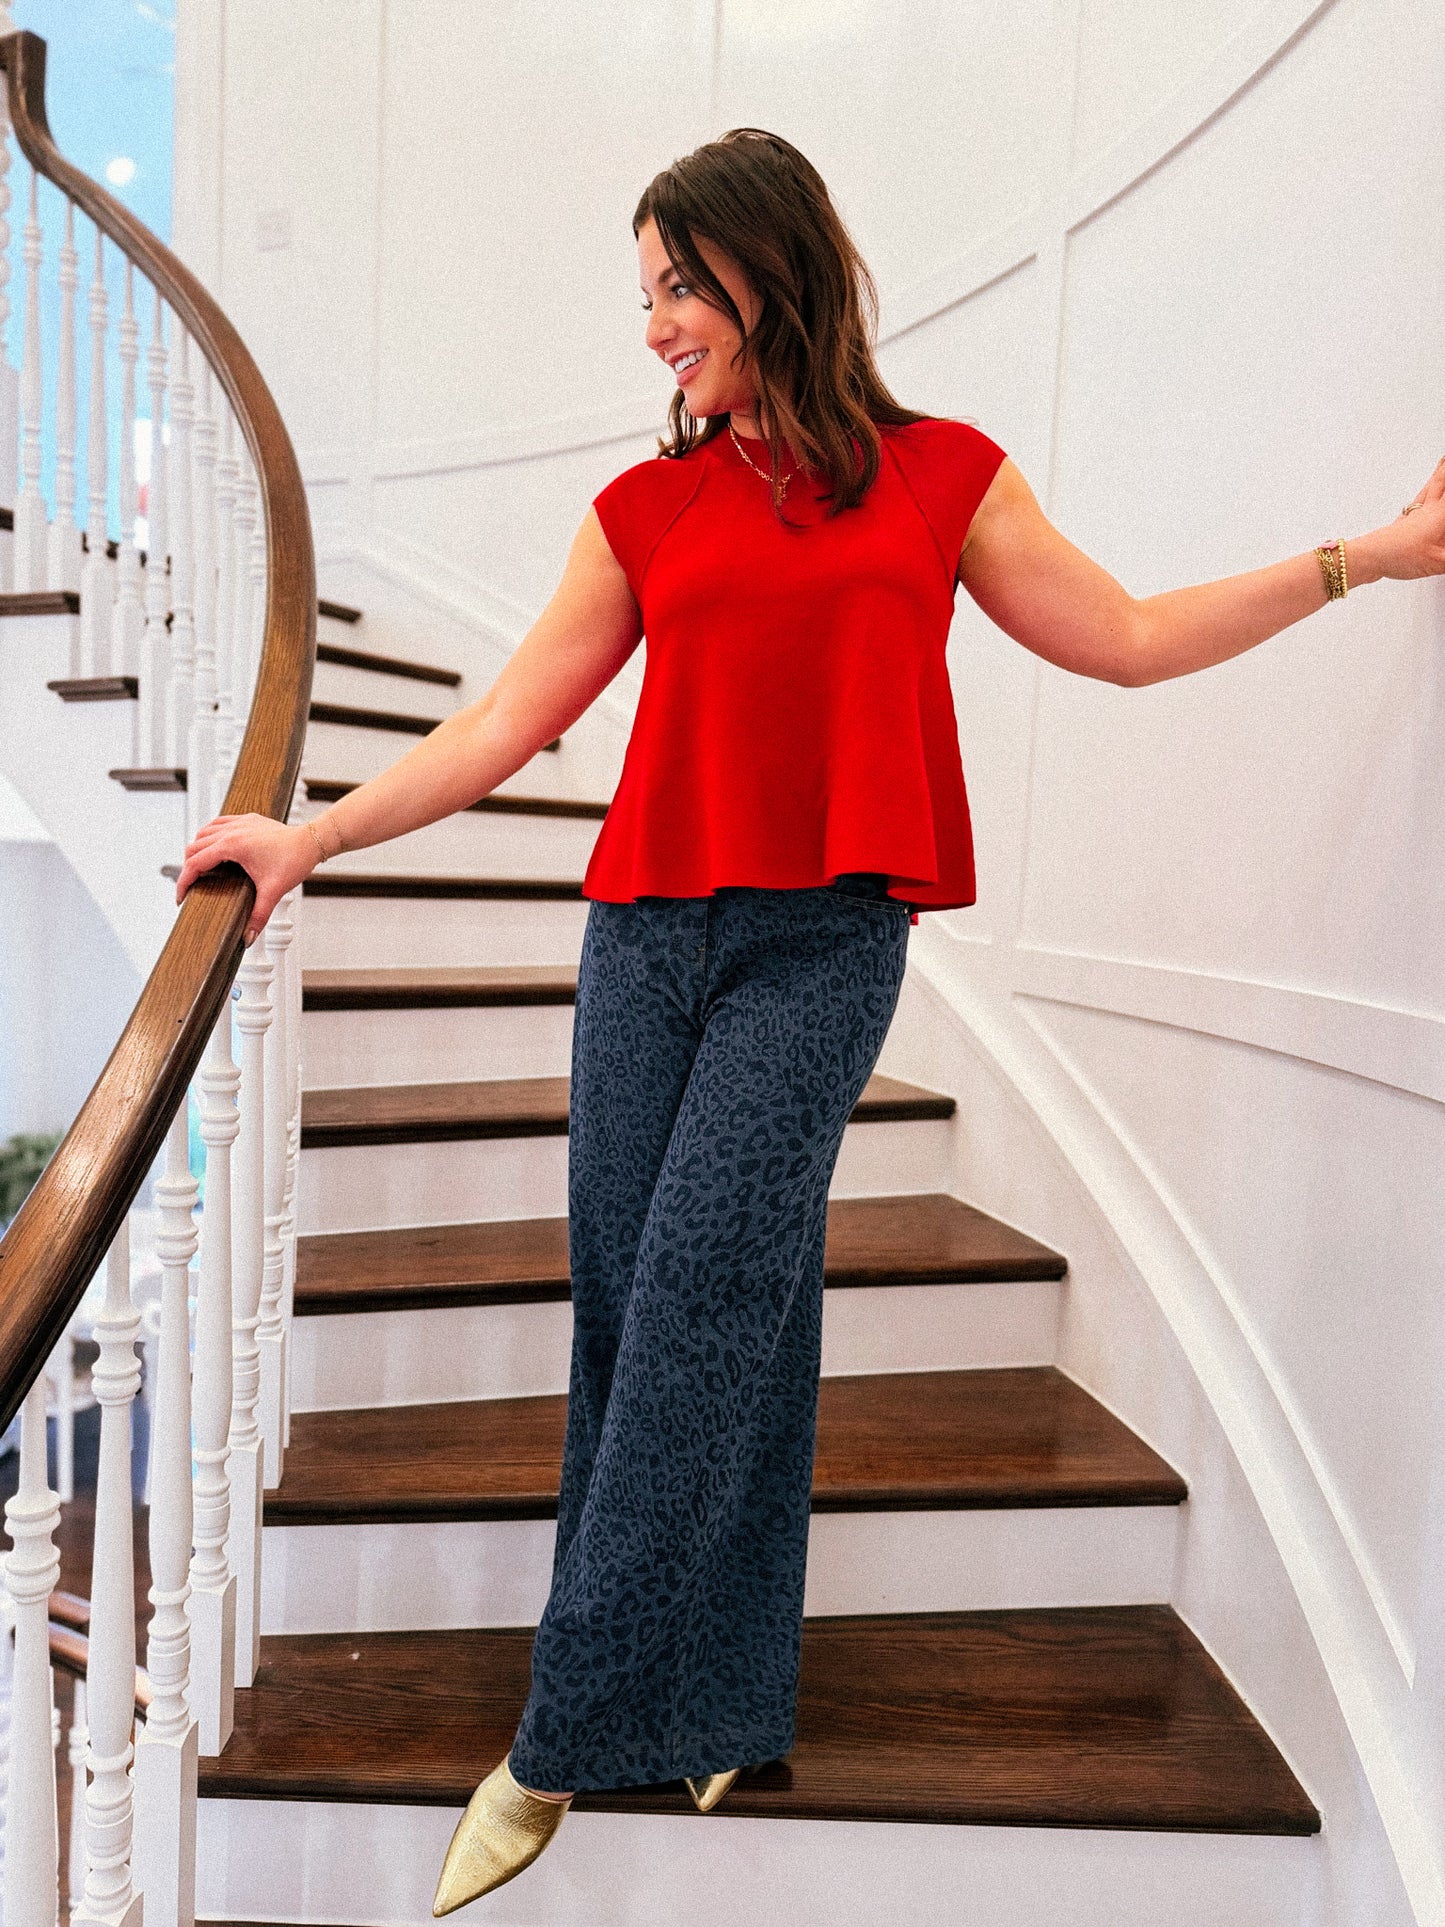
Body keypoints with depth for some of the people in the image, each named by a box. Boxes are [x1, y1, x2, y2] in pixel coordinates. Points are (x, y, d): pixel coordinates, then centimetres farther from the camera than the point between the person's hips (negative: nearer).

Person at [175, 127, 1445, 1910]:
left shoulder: (938, 475, 11)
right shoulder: (647, 509, 14)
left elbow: (1126, 638, 16)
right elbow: (503, 725, 11)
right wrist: (309, 837, 7)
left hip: (824, 942, -3)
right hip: (647, 931, 3)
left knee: (703, 1291, -12)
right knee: (635, 1304, 1)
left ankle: (565, 1743, 1)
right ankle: (711, 1707, 17)